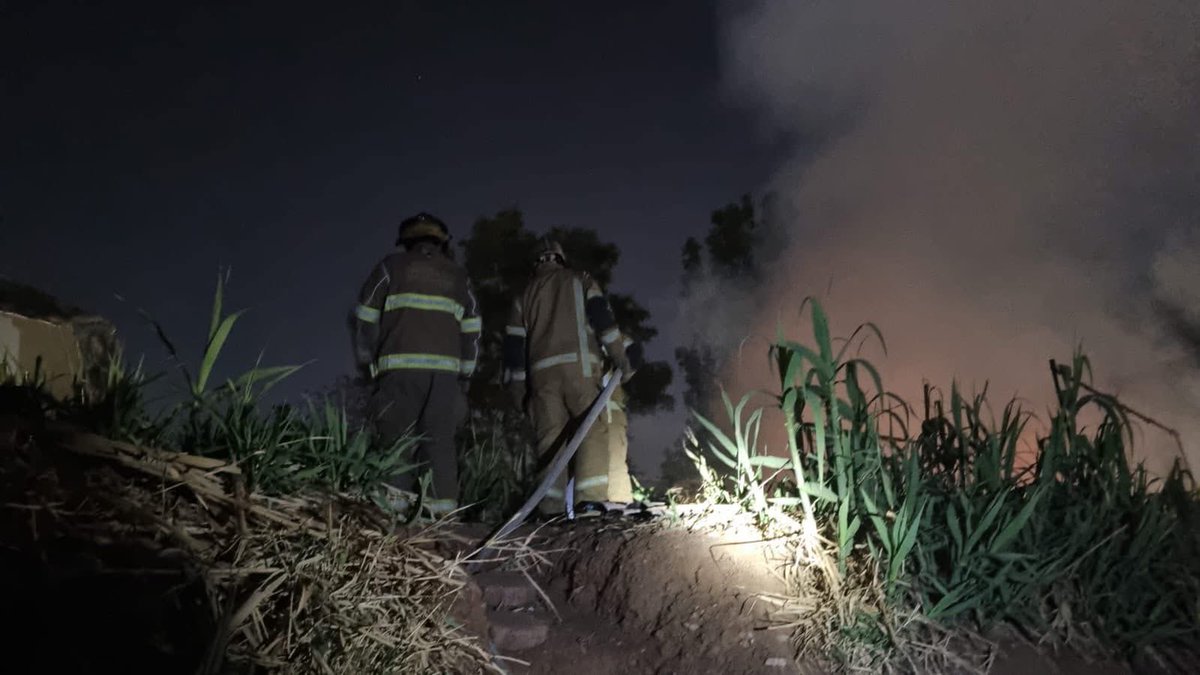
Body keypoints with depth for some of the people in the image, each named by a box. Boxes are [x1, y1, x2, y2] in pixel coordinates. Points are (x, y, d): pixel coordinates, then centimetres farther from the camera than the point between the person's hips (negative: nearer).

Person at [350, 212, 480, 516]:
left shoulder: (392, 266, 13)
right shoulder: (457, 276, 21)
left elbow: (365, 317, 8)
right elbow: (472, 330, 16)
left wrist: (367, 363, 15)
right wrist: (464, 375, 19)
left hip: (401, 366, -2)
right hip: (445, 368, 2)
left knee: (394, 438, -1)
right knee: (439, 439, 1)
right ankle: (442, 508, -6)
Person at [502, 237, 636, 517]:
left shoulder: (525, 294, 24)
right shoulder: (580, 281, 16)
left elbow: (514, 343, 18)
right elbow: (603, 319, 1)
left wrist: (518, 387, 21)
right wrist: (622, 361, 1)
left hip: (541, 371, 3)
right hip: (579, 365, -3)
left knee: (550, 438, 3)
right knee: (592, 430, -4)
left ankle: (551, 507, -3)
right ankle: (590, 498, -18)